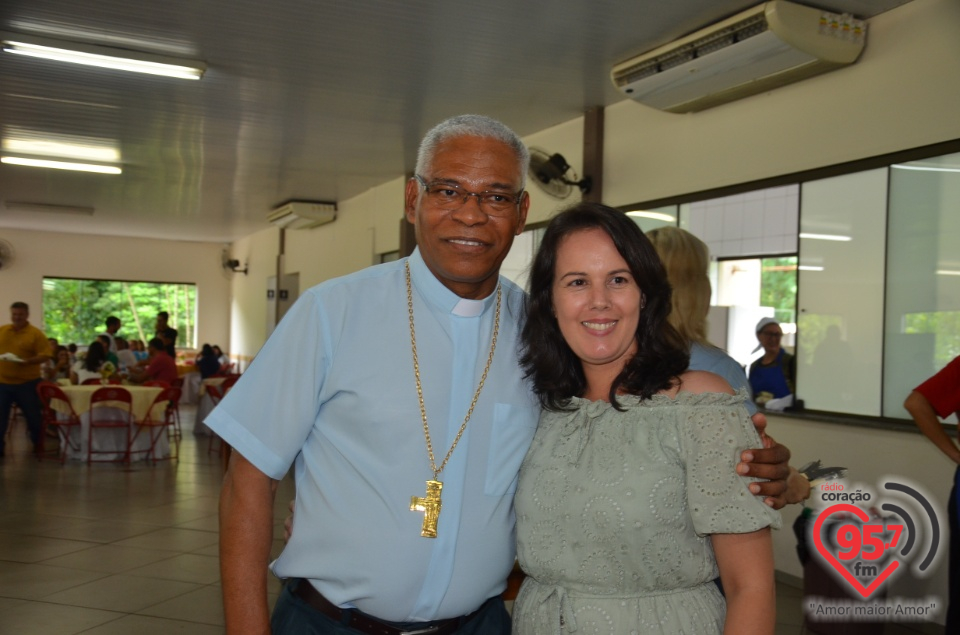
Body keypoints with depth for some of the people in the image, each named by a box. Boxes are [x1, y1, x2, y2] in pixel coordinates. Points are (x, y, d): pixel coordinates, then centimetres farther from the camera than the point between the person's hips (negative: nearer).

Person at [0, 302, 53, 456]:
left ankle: (38, 445, 27)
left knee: (33, 415, 8)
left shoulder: (35, 333, -6)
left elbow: (46, 355, -11)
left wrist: (27, 361, -24)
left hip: (27, 382, -3)